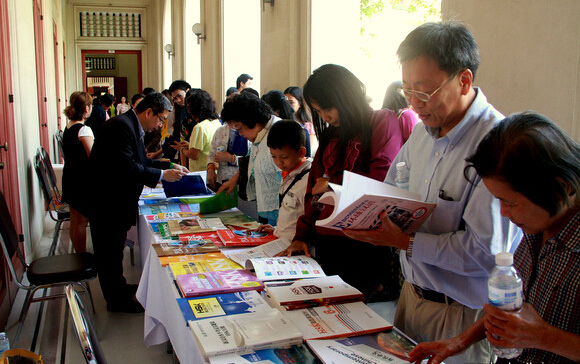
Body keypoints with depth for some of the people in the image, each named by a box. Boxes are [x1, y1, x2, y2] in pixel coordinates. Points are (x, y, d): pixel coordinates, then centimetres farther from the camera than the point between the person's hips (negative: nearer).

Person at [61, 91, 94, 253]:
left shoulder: (68, 127, 8)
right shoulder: (83, 129, -18)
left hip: (69, 178, 9)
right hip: (81, 181, -9)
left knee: (75, 221, 17)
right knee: (82, 222, 0)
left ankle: (79, 255, 29)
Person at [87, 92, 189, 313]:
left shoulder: (131, 126, 10)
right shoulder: (122, 126, -23)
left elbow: (141, 162, 15)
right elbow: (127, 168, -30)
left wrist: (171, 166, 6)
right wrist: (162, 175, -25)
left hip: (115, 199, 10)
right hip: (106, 202, -10)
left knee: (114, 249, 22)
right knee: (110, 251, 4)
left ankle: (118, 288, 37)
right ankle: (117, 299, 17)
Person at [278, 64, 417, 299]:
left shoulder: (383, 122, -2)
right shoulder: (330, 135, 18)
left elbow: (382, 182, -14)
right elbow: (315, 188, 17)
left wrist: (334, 184, -3)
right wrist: (302, 235, 7)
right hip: (326, 243, 6)